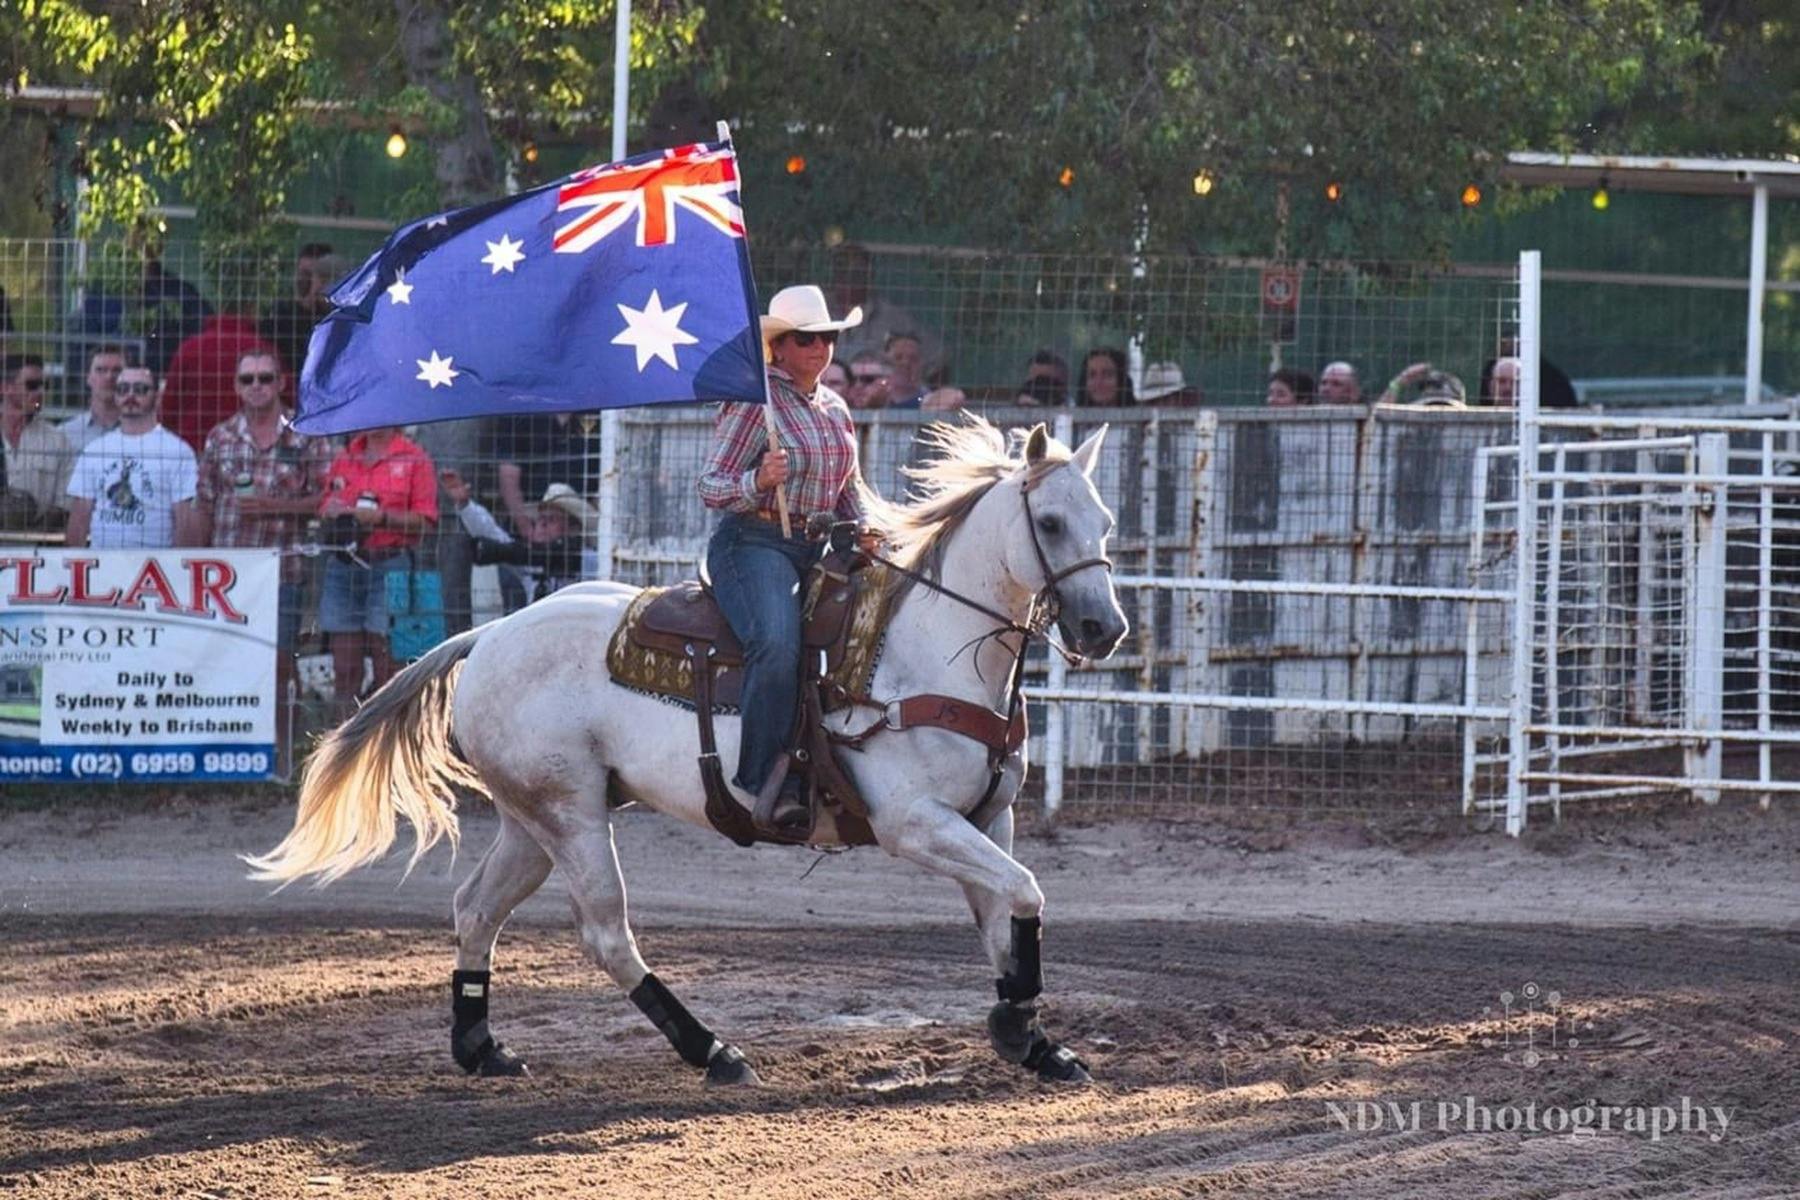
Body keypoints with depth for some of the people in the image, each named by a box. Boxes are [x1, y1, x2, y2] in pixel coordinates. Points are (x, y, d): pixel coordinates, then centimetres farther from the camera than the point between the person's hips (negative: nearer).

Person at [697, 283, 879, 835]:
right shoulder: (755, 402, -3)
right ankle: (763, 784, -29)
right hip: (754, 544, -8)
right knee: (777, 646, -32)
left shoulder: (834, 410, 18)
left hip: (818, 550, 8)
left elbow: (849, 491, 27)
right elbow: (711, 486, -7)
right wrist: (758, 483, -27)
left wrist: (864, 533, 6)